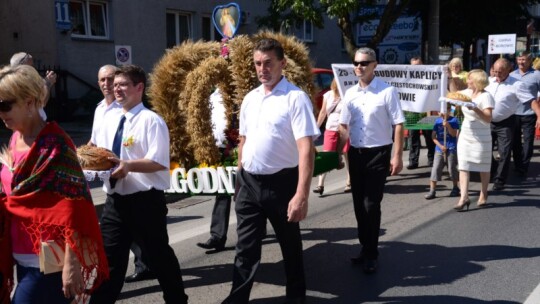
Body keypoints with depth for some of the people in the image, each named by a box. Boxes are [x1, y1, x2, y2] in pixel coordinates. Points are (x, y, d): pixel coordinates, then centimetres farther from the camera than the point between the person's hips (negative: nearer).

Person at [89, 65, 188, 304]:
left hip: (145, 201, -6)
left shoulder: (151, 120, -11)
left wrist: (128, 165, -32)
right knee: (110, 257, 11)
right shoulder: (109, 119, 11)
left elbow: (159, 162, -19)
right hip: (115, 200, 6)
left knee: (158, 255, 10)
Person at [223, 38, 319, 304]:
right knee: (246, 248, 10)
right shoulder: (249, 99, 8)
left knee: (290, 247, 14)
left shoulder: (295, 98, -13)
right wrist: (239, 179, 16)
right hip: (249, 182, 5)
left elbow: (306, 149, -20)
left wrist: (301, 195, -26)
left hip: (280, 183, -5)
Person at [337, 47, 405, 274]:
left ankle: (371, 255, 9)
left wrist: (397, 156, -15)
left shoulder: (387, 92, -10)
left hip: (378, 153, -5)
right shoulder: (350, 94, 6)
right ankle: (365, 247, 27)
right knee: (358, 204, 12)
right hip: (355, 153, 6)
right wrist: (338, 154, 11)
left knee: (371, 204, -5)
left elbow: (398, 125, -11)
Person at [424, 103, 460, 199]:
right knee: (435, 169, -3)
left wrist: (448, 125, -21)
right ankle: (432, 191, -1)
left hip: (451, 149, -2)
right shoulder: (438, 121, 5)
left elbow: (454, 134, -9)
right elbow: (434, 136, 3)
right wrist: (440, 146, -9)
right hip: (439, 149, 2)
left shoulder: (454, 120, -2)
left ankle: (455, 188, 25)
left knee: (452, 169, 6)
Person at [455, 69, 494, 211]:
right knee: (463, 166, -3)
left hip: (481, 137, -6)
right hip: (465, 135, 6)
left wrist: (475, 108, -36)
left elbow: (488, 118, -25)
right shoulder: (467, 92, 5)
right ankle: (464, 197, -5)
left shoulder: (486, 96, -14)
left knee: (483, 168, 10)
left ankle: (483, 195, 25)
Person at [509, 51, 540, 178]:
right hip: (513, 114, 4)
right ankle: (517, 165, 26)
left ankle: (523, 168, 9)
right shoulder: (511, 75, 7)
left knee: (528, 142, 1)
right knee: (515, 141, 13)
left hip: (529, 115, -4)